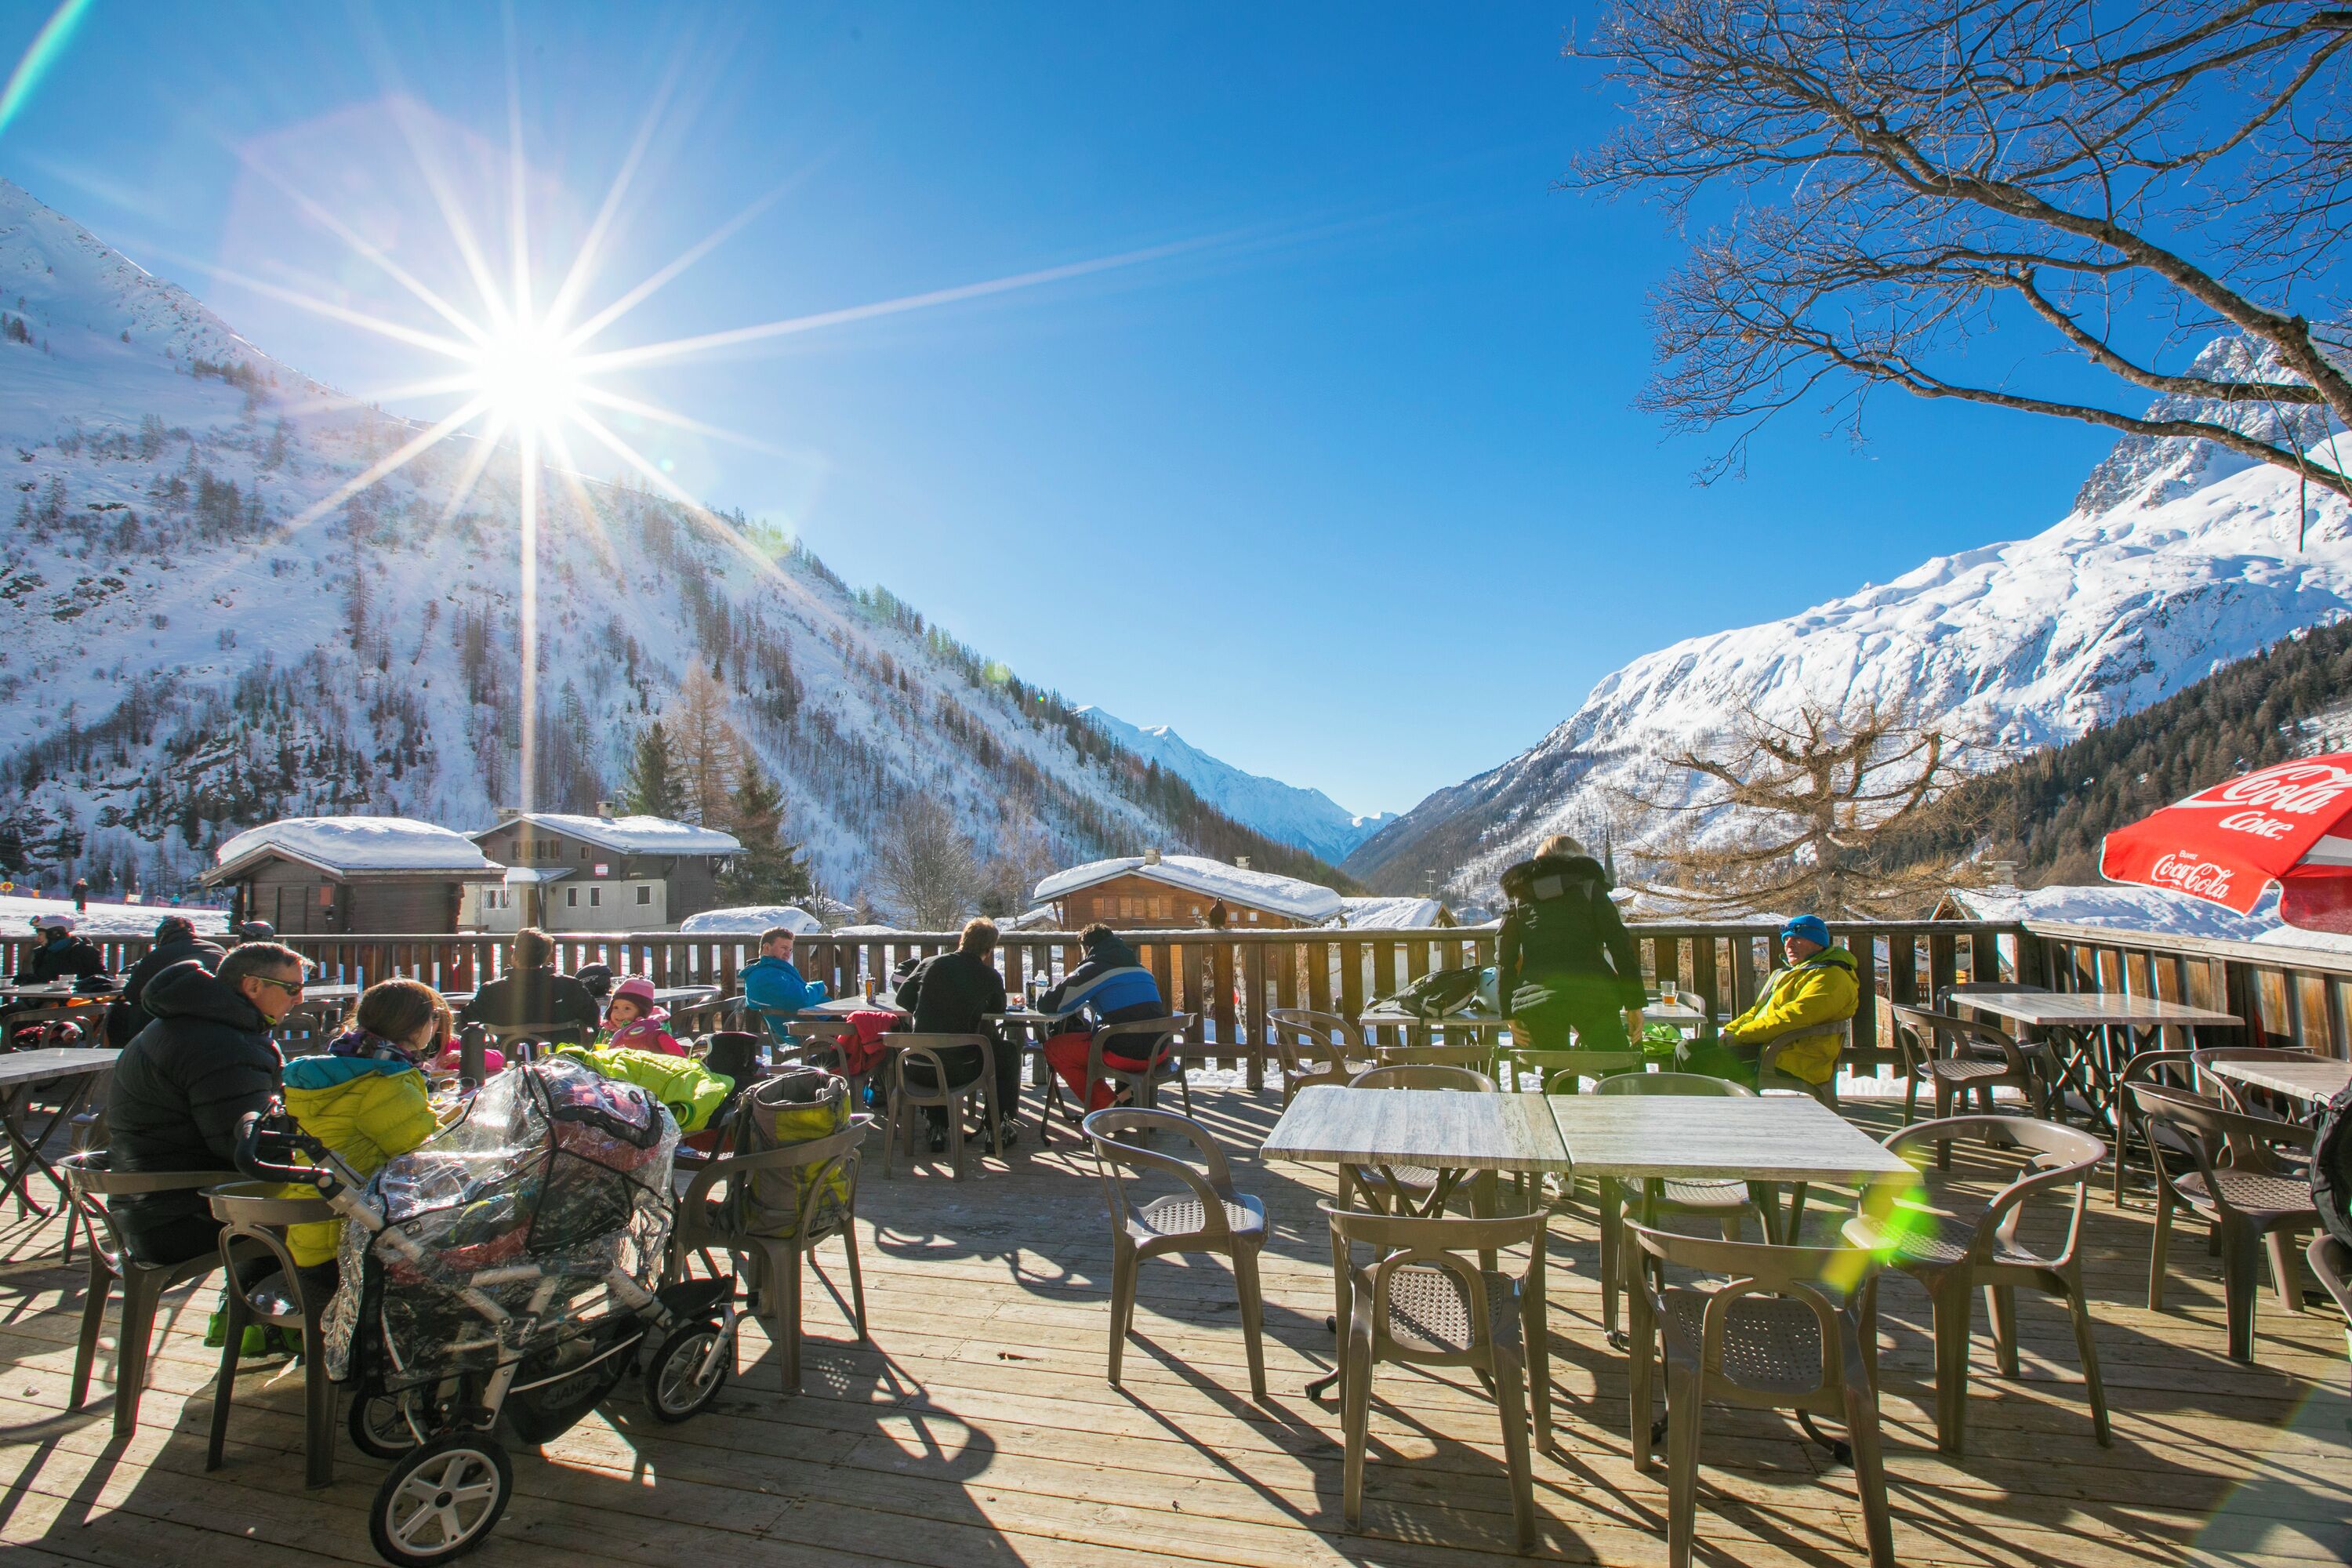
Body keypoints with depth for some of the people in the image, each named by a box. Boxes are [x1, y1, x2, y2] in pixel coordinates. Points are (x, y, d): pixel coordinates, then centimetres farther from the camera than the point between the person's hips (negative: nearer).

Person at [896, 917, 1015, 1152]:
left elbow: (903, 998, 11)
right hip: (959, 1071, -3)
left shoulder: (930, 963, 2)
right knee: (1009, 1053, 23)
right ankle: (1000, 1127, 23)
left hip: (919, 1071, 3)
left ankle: (937, 1128, 33)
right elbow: (999, 1009, 13)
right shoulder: (989, 976, -4)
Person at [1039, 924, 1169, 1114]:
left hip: (1127, 1056, -8)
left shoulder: (1093, 969, -3)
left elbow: (1046, 1005, -1)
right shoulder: (1140, 968, 16)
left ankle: (1104, 1107, 8)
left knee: (1053, 1048, 10)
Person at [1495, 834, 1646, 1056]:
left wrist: (1509, 1013, 15)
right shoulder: (1588, 886, 11)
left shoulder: (1520, 895, 17)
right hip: (1592, 993, -2)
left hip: (1537, 1001, 3)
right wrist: (1634, 1004, 1)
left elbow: (1505, 958, 13)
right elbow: (1620, 945, 1)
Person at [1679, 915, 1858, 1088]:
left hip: (1796, 1059, -10)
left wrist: (1740, 1035, -18)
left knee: (1701, 1062, -24)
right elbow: (1758, 1011, 28)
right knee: (1687, 1050, -2)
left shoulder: (1830, 977, -7)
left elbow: (1794, 1017, -20)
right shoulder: (1788, 973, 27)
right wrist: (1729, 1030, 8)